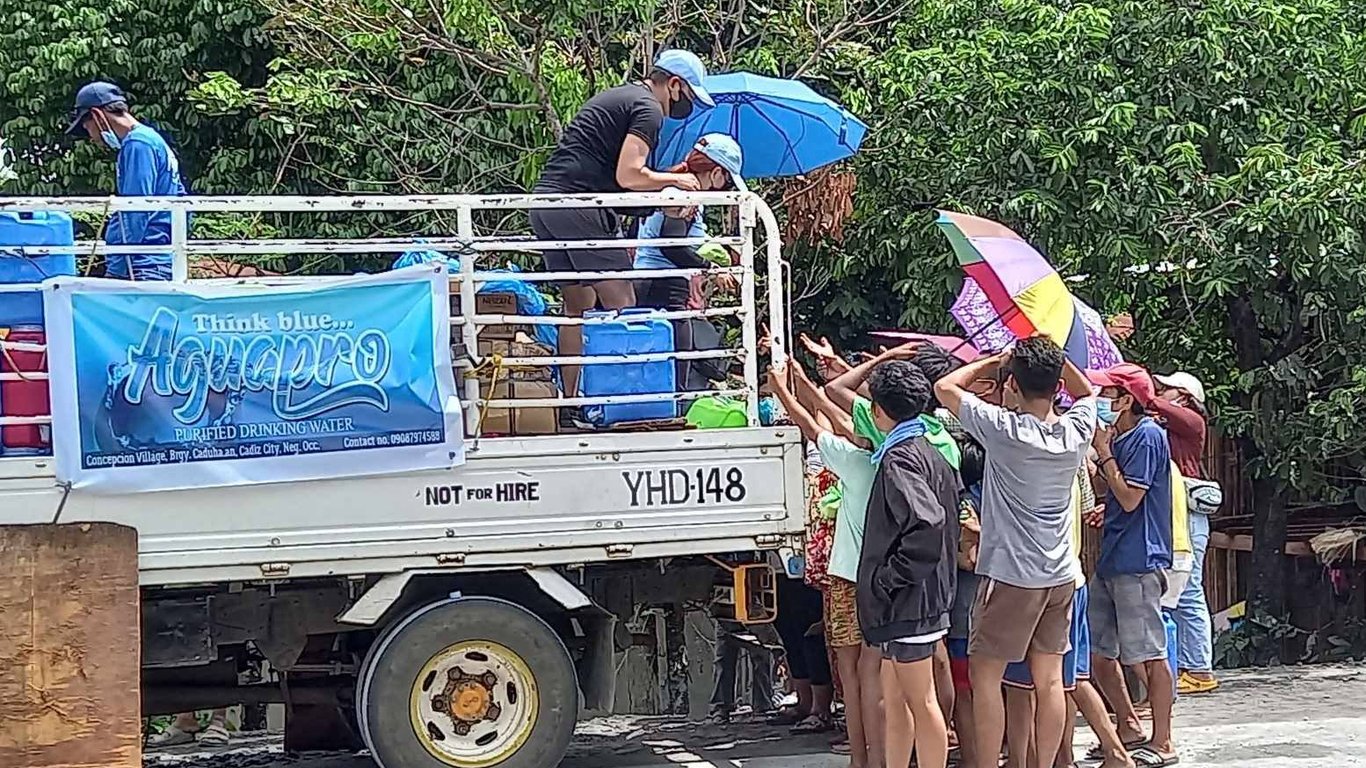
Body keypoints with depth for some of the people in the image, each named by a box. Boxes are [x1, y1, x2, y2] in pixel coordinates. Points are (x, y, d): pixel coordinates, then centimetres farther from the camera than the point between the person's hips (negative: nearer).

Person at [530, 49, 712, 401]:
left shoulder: (614, 97, 26)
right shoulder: (648, 109, -4)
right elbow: (628, 176, -15)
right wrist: (674, 180, 1)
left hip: (544, 201, 9)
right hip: (579, 208, -9)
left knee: (578, 308, 14)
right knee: (621, 305, -6)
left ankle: (571, 401, 13)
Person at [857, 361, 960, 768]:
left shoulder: (899, 458, -17)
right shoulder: (930, 453, 12)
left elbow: (927, 525, -30)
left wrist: (891, 575, -20)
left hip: (909, 601, -10)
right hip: (909, 600, 10)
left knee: (920, 701, -3)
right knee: (894, 699, 16)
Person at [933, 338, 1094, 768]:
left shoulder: (1005, 430, -17)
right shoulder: (1076, 430, -1)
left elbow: (945, 387, -6)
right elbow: (1086, 392, 23)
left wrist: (992, 362, 5)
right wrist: (1052, 357, 12)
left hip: (1010, 574, -6)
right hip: (1061, 574, 6)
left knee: (985, 674, 2)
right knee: (1049, 678, 8)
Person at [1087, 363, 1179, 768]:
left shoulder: (1147, 436, -13)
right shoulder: (1119, 436, 15)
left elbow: (1130, 497, -16)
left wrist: (1103, 451, -12)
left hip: (1138, 562, -10)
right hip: (1110, 560, 10)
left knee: (1149, 655, -4)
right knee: (1097, 652, 13)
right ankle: (1129, 726, 26)